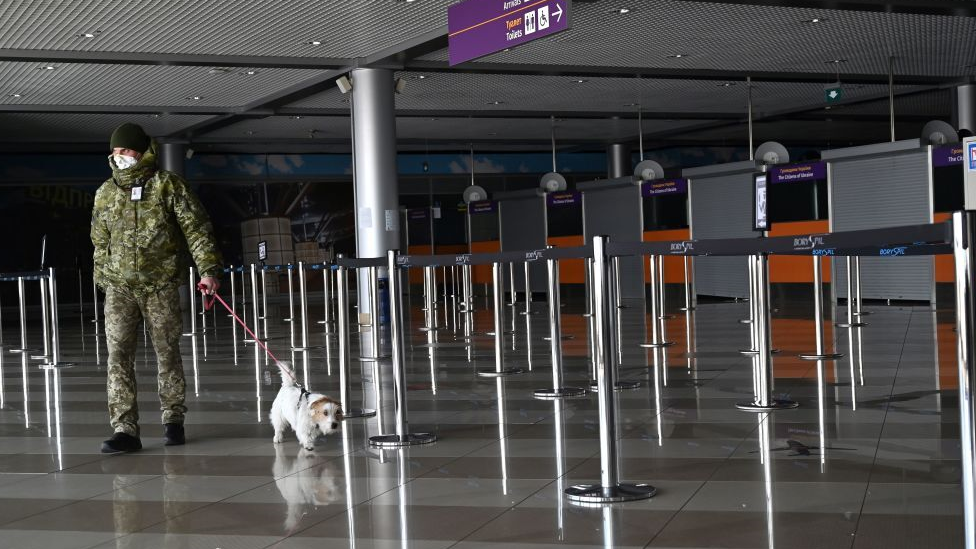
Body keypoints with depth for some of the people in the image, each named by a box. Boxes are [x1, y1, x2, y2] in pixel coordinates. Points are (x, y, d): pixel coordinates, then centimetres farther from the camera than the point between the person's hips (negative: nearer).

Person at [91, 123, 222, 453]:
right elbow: (100, 242, 18)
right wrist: (103, 279, 17)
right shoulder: (106, 193, 9)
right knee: (118, 355, -7)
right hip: (119, 287, 3)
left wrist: (208, 268, -14)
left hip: (161, 285, -2)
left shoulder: (168, 185, -2)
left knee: (168, 352, 7)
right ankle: (125, 429, -6)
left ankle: (173, 419, 22)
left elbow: (196, 229, -5)